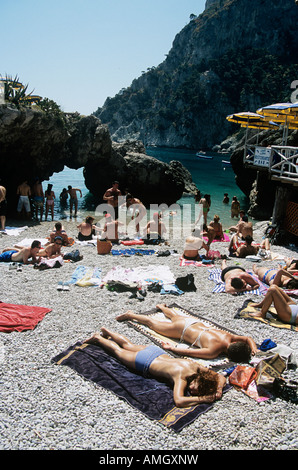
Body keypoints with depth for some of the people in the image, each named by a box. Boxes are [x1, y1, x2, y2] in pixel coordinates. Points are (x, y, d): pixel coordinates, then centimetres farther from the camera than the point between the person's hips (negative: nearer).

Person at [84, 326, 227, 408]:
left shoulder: (197, 367, -26)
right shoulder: (182, 375, -41)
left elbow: (221, 377, -13)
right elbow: (178, 401, -55)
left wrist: (218, 388, -33)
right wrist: (205, 399, -52)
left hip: (158, 352, 6)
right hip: (145, 362, -6)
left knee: (128, 346, 32)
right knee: (118, 351, 23)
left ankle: (106, 331, 55)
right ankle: (98, 338, 46)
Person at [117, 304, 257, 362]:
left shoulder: (229, 336, -23)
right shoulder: (214, 351, -40)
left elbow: (248, 338, -3)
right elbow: (187, 352, -38)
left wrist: (252, 347, -20)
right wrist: (171, 348, -24)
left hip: (195, 322, 6)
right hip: (182, 329, -6)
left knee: (175, 317, 39)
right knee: (152, 322, 16)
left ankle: (161, 306, 67)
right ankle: (130, 315, 36)